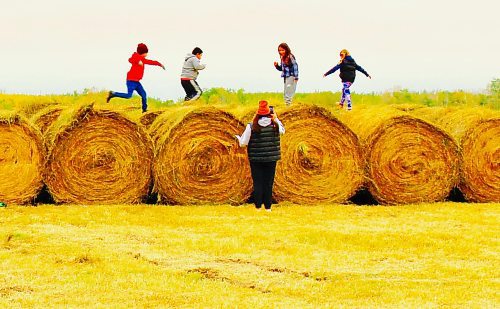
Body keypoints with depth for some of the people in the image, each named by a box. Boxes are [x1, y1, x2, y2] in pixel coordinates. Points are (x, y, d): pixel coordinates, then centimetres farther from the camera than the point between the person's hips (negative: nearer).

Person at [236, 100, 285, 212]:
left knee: (257, 183, 7)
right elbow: (282, 131, 18)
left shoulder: (252, 126, -11)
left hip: (256, 160, -1)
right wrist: (276, 119, 19)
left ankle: (258, 206, 8)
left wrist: (238, 138, 14)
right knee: (269, 183, 8)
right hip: (271, 159, 1)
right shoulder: (275, 125, -6)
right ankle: (268, 206, 10)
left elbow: (243, 143, -7)